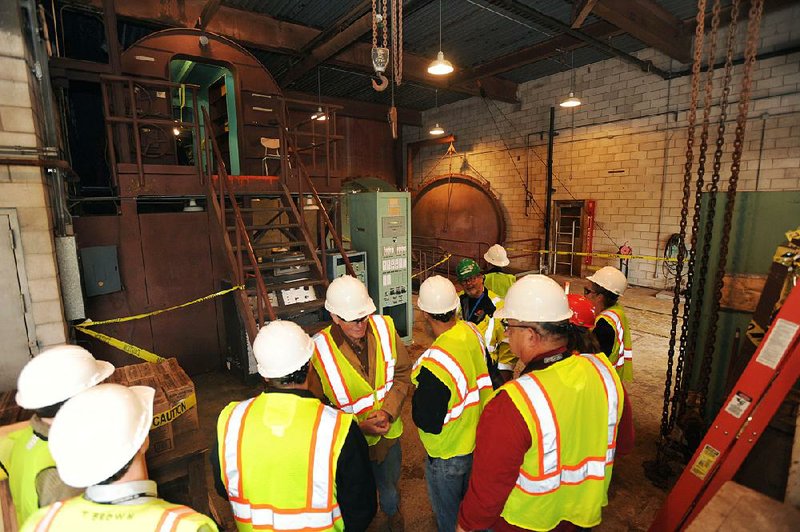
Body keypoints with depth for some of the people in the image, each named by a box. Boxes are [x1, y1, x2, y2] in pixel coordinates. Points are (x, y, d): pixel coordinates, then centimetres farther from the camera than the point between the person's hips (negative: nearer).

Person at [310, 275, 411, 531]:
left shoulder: (385, 328, -18)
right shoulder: (319, 351, -28)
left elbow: (402, 374, -6)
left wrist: (388, 411, -19)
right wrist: (359, 426, -23)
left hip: (389, 432, 4)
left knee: (389, 485, 31)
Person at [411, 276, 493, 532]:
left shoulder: (434, 365, -38)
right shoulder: (473, 332, -15)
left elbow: (428, 423, -26)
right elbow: (486, 375, 2)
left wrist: (415, 397, -9)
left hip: (448, 455, -7)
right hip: (479, 439, 7)